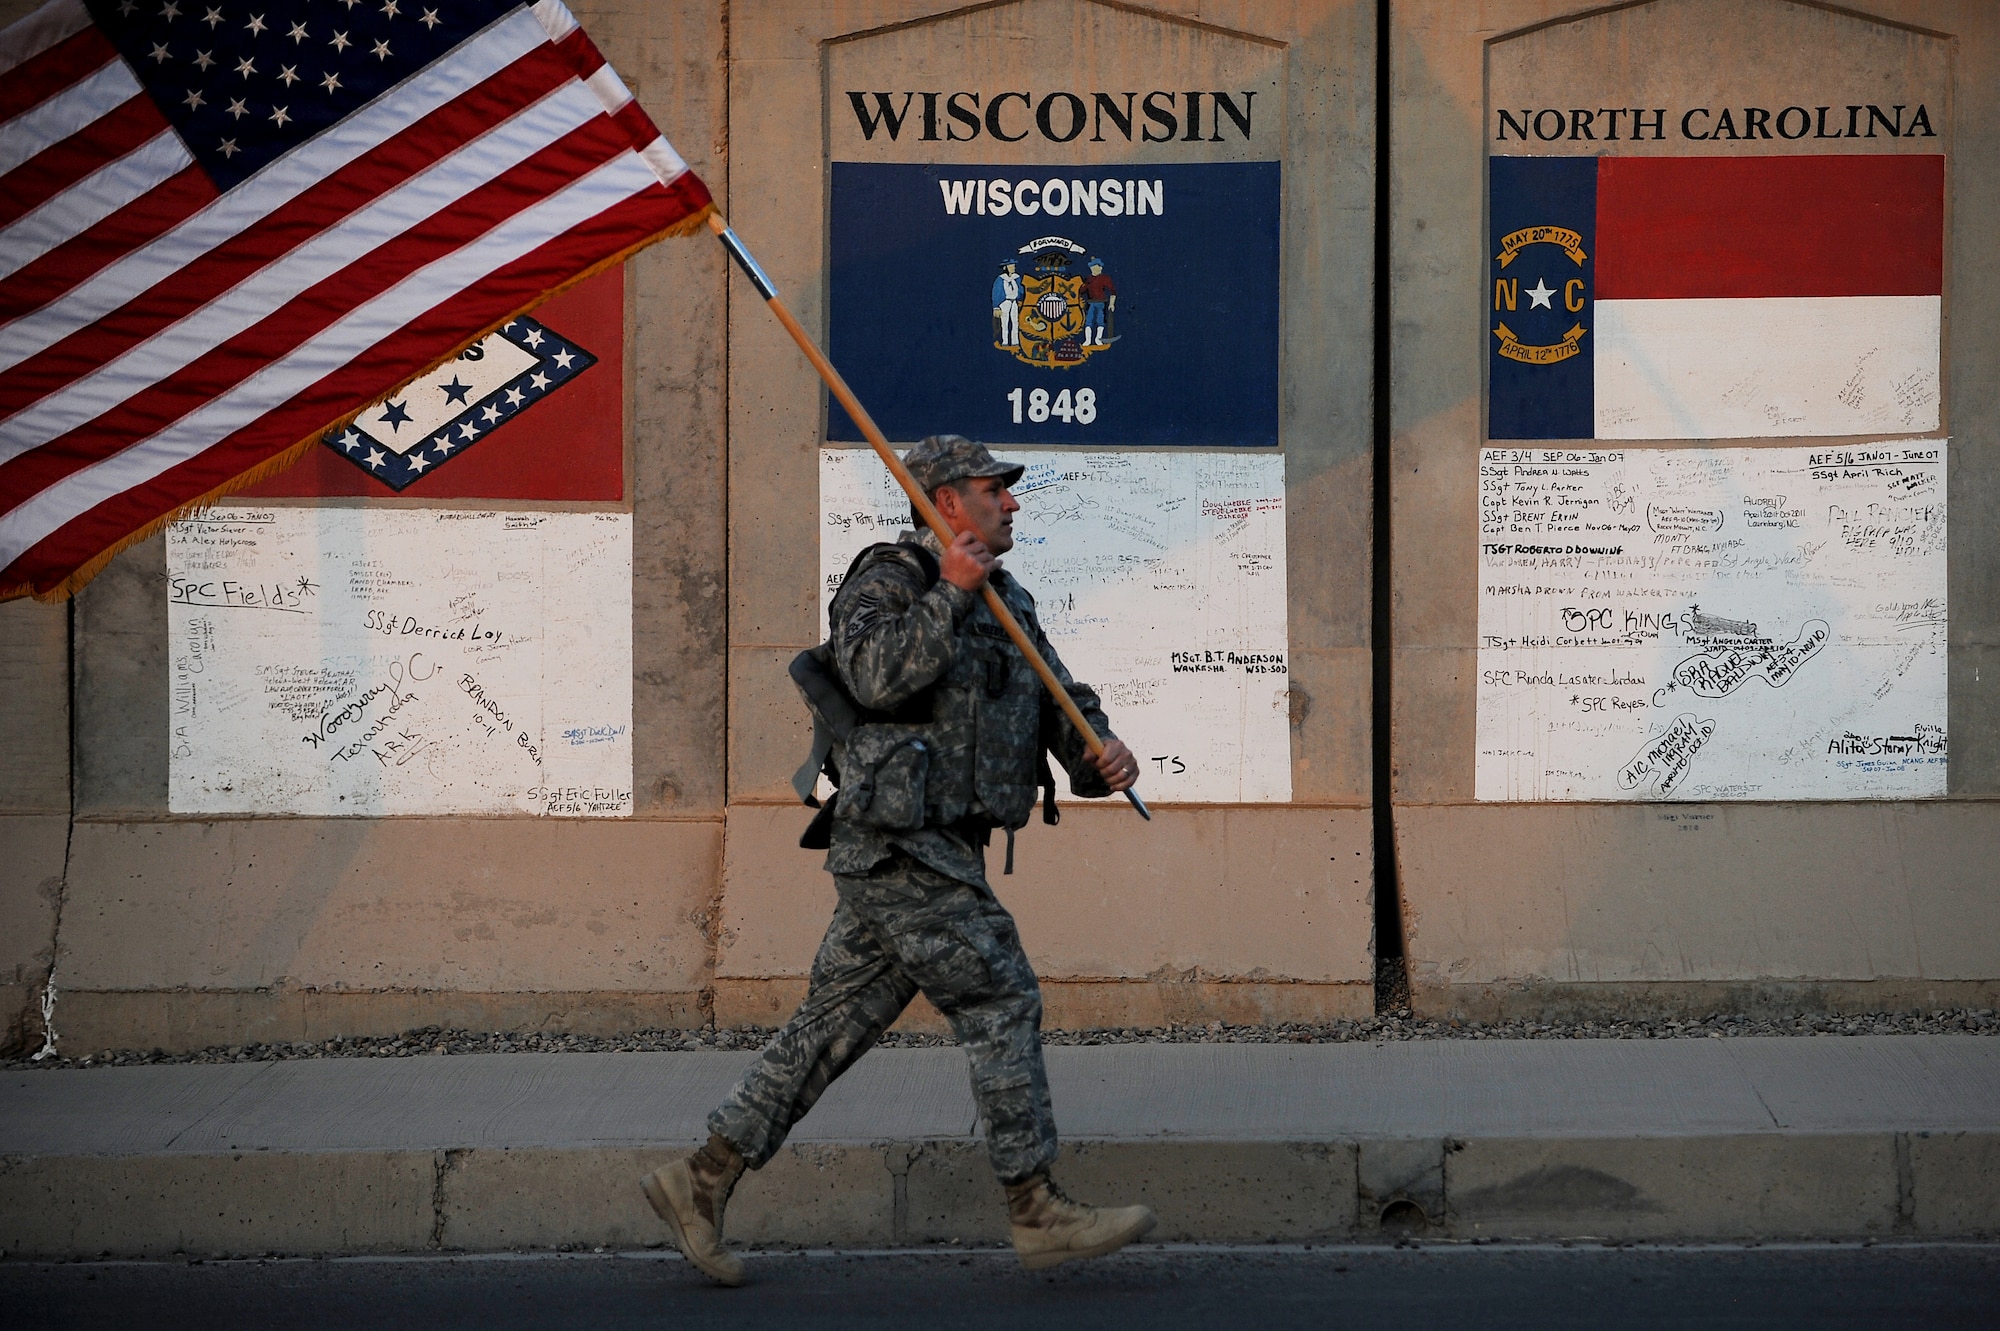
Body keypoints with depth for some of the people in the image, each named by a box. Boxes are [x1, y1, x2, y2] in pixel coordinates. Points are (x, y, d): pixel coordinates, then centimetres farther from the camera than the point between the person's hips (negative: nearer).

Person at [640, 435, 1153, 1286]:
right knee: (1000, 1002, -8)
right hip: (900, 842, -9)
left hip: (942, 850, 9)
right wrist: (949, 596, -21)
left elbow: (1059, 697, 16)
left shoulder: (1007, 603, 20)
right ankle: (1038, 1214, -2)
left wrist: (1099, 751, -4)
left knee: (838, 1021, 9)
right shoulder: (886, 583, -7)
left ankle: (702, 1180, 13)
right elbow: (879, 675, -26)